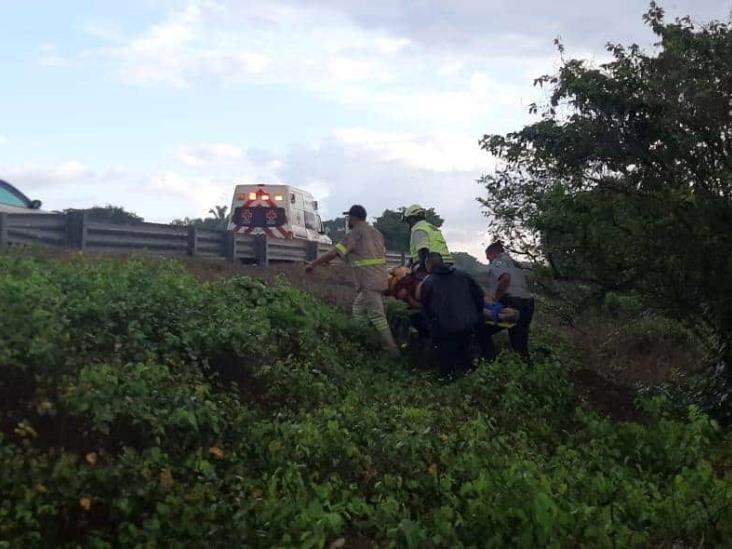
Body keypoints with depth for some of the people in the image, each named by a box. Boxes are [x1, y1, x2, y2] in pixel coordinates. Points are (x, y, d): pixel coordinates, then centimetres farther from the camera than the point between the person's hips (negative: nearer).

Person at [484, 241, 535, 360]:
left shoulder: (498, 261, 2)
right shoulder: (514, 263, 29)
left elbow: (505, 278, -20)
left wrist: (497, 301, -16)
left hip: (512, 304, -8)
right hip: (528, 304, 8)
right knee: (520, 346, 13)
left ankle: (490, 363, -4)